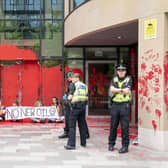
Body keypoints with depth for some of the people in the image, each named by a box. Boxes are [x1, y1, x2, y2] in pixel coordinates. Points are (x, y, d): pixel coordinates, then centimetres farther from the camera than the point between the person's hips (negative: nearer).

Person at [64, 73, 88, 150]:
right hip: (83, 106, 6)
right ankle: (83, 142, 19)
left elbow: (70, 97, -11)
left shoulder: (74, 85, -6)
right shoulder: (85, 86, 12)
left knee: (72, 126, -4)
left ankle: (71, 144, -9)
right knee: (82, 125, 14)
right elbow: (86, 98, 11)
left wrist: (68, 97, 10)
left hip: (75, 106, -6)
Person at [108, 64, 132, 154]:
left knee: (125, 126, -4)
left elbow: (127, 91, -11)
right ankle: (111, 144, 20)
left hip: (125, 105, -3)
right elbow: (111, 89, -4)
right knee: (113, 125, 8)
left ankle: (125, 146, 1)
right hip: (115, 104, 3)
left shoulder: (128, 79, 3)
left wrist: (117, 90, -7)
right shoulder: (114, 79, 13)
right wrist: (121, 90, -11)